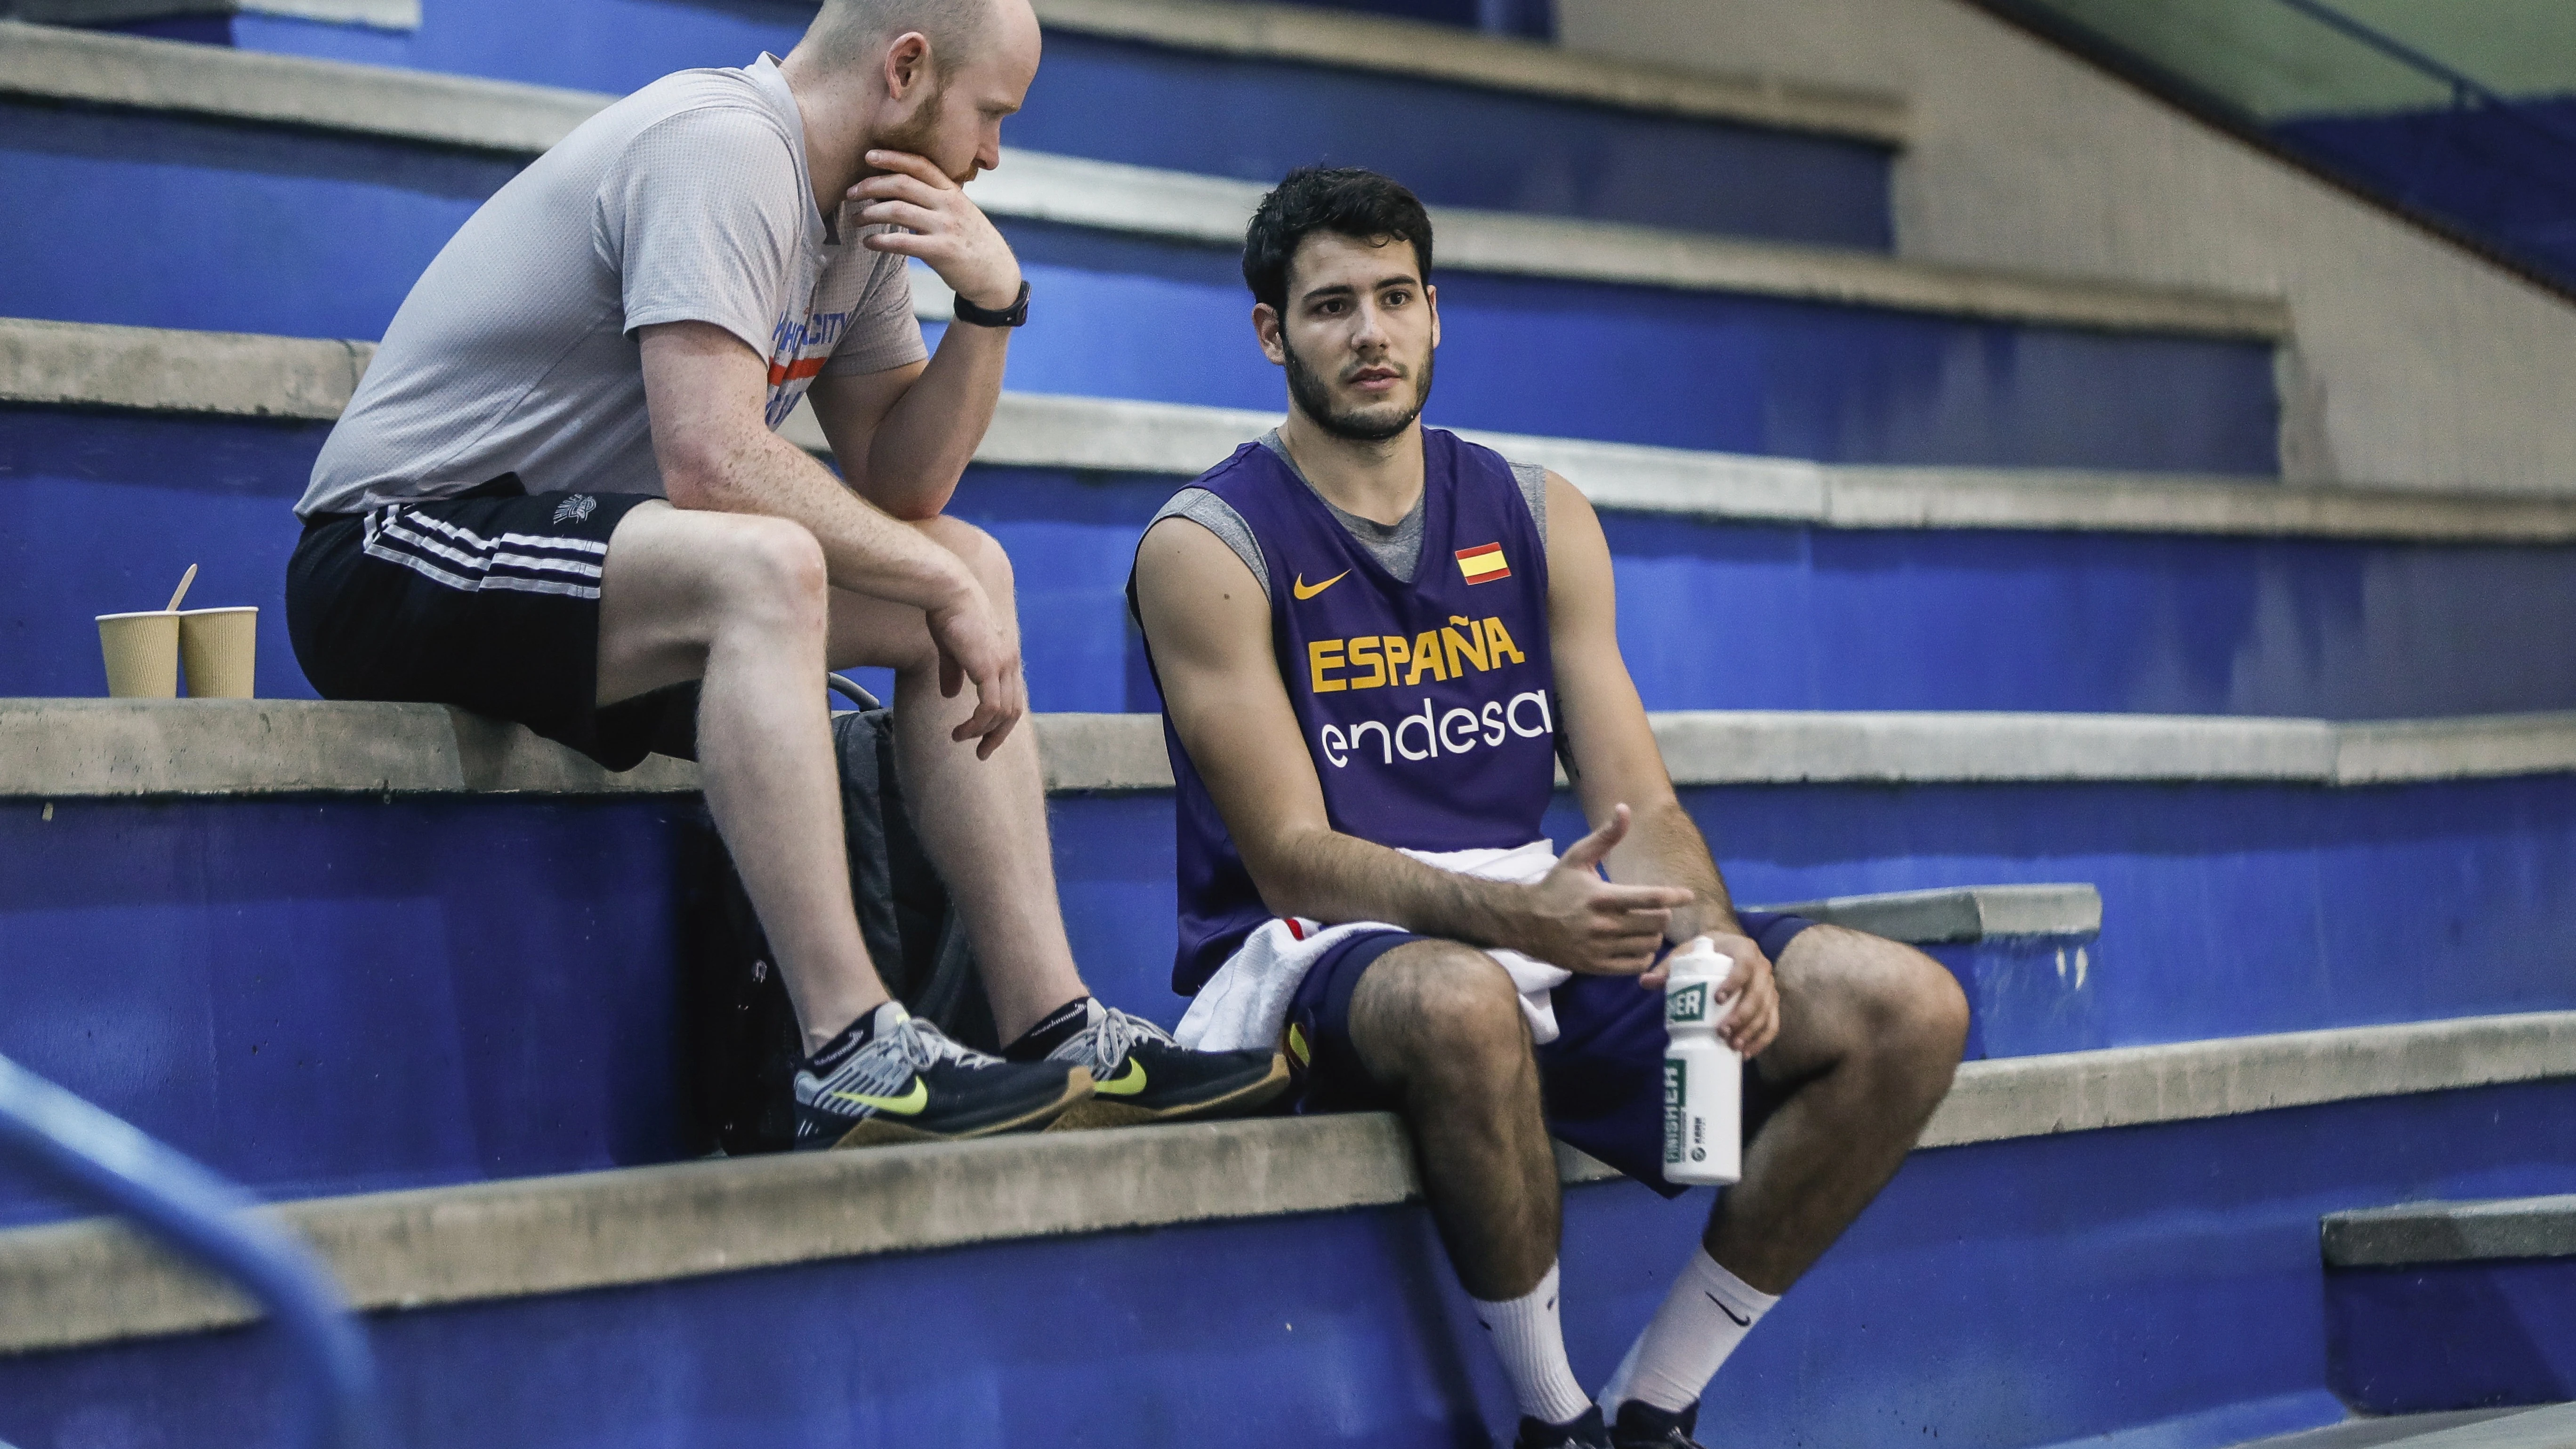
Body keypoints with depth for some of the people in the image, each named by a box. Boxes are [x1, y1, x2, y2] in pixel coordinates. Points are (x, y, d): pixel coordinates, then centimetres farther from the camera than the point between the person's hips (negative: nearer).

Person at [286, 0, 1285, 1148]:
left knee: (967, 566, 4)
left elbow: (898, 484, 11)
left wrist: (991, 301, -4)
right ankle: (856, 1060, -36)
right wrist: (947, 586, -20)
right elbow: (712, 462, -30)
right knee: (763, 563, -34)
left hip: (574, 560, 10)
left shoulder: (856, 211, 10)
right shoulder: (723, 151, -19)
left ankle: (1056, 1036, -2)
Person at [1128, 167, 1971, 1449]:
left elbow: (1638, 801, 7)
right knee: (1463, 1004, -43)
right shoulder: (1208, 548, -4)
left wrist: (1714, 936, -16)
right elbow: (1292, 857, -12)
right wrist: (1511, 915, -30)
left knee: (1908, 1011, -13)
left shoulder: (1540, 521, 12)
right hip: (1317, 958, -6)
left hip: (1542, 929, 6)